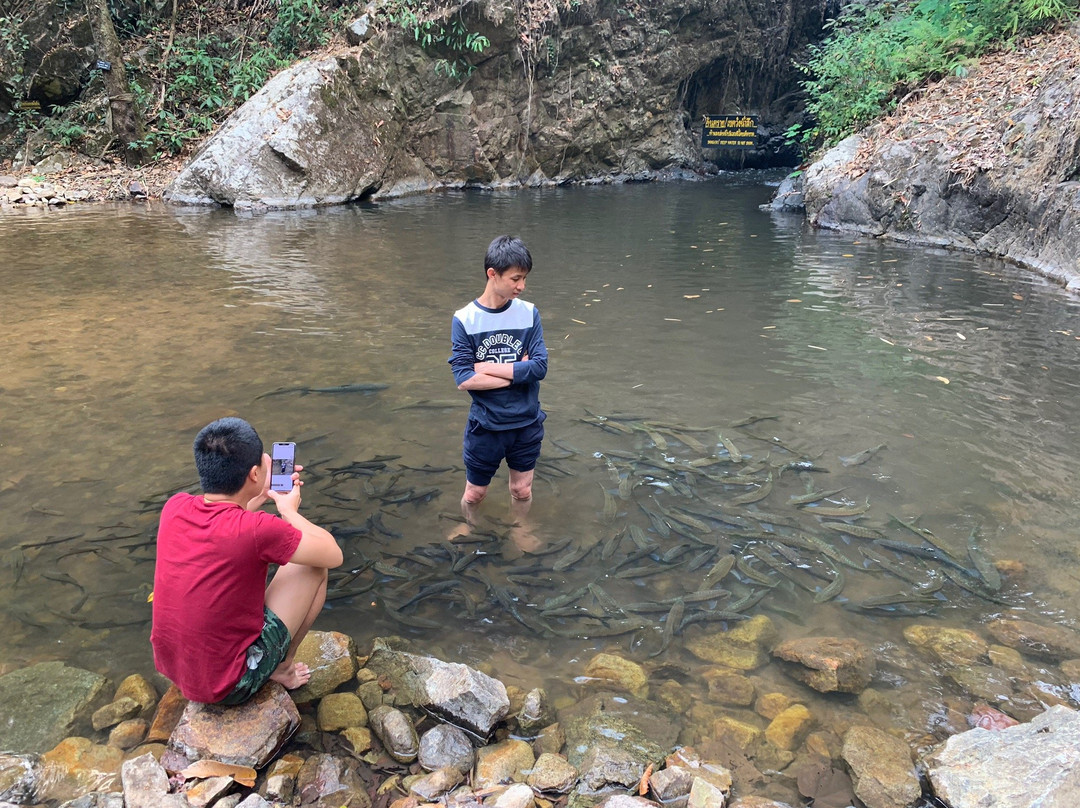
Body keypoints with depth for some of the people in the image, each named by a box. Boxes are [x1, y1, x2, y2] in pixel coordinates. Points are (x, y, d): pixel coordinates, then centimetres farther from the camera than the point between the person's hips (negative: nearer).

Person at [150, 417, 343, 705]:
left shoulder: (174, 506, -9)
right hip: (228, 687, -6)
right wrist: (289, 510, 2)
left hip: (170, 667, 6)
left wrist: (262, 495, 11)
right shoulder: (258, 530, -28)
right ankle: (283, 667, 20)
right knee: (314, 566, 1)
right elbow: (333, 555, -11)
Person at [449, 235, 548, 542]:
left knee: (522, 490, 19)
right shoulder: (464, 319, -12)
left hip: (527, 424, 2)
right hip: (485, 425, -2)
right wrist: (518, 371, -17)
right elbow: (463, 379, -19)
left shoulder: (529, 313, -7)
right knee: (474, 494, 16)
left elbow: (540, 366, -15)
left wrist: (487, 367, -18)